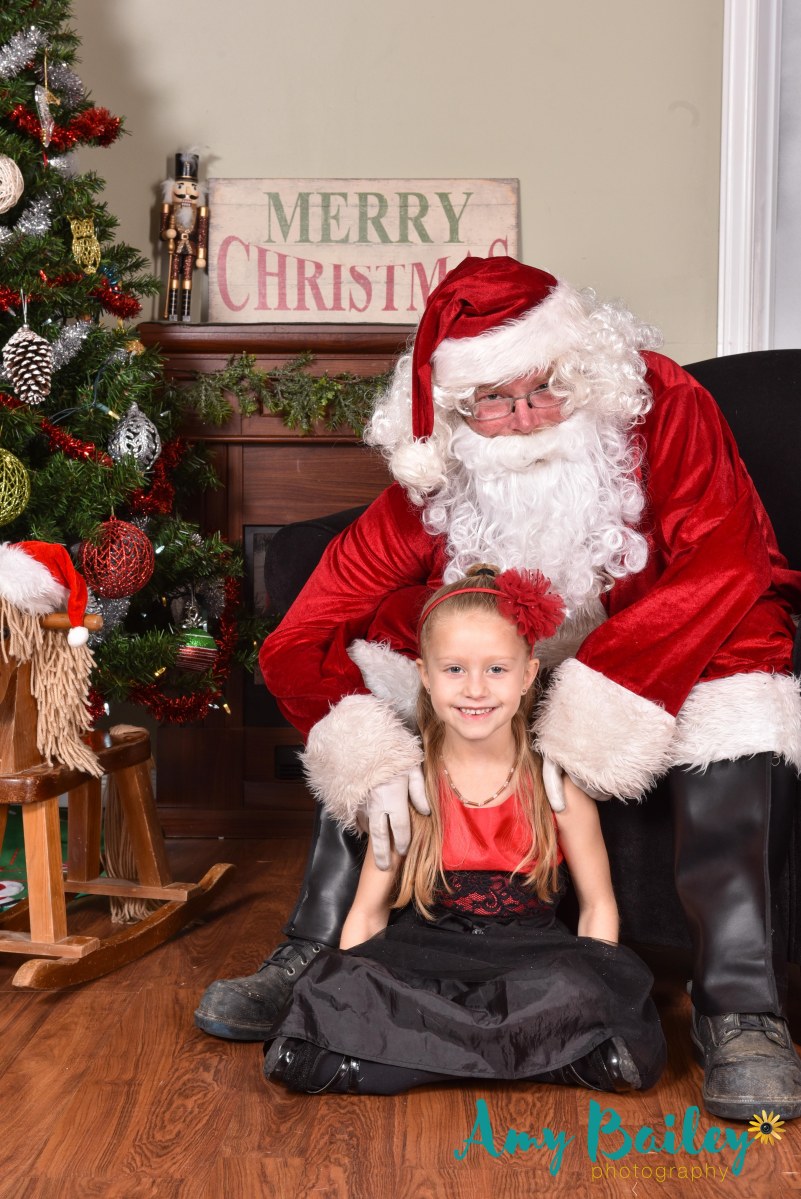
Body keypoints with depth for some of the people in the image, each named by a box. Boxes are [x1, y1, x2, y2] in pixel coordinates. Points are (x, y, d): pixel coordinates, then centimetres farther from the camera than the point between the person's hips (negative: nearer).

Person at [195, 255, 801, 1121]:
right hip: (517, 668, 3)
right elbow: (299, 643, -17)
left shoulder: (663, 407, -23)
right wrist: (367, 755, -35)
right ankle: (315, 960, -6)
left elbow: (722, 568, -33)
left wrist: (585, 717, -39)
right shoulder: (434, 484, -16)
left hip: (671, 655, -3)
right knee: (378, 663, -14)